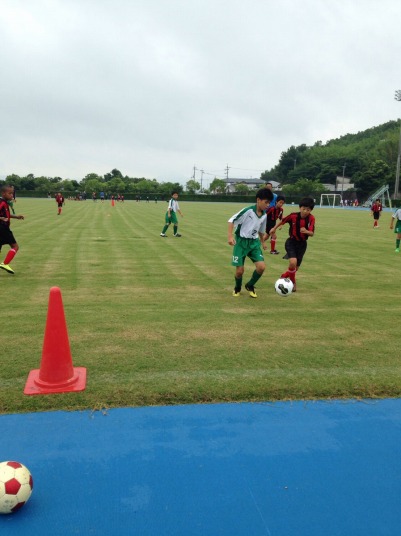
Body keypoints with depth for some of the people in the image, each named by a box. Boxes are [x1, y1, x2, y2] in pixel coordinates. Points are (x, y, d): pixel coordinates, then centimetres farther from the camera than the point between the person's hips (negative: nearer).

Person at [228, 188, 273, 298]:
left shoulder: (264, 215, 3)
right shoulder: (248, 210, -18)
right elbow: (231, 220, -15)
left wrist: (262, 242, 32)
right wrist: (230, 236, -22)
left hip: (254, 242, 5)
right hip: (241, 241, -5)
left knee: (261, 267, -11)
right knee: (240, 270, -6)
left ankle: (250, 286, 16)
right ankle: (237, 288, 26)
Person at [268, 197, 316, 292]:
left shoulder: (311, 218, -13)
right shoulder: (293, 215, -17)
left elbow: (312, 233, -17)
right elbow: (283, 221, 1)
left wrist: (306, 231, -38)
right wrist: (274, 228, 11)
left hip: (302, 244, 3)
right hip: (291, 242, -3)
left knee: (295, 268, 9)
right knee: (293, 262, -25)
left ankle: (284, 276, 42)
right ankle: (293, 282, 0)